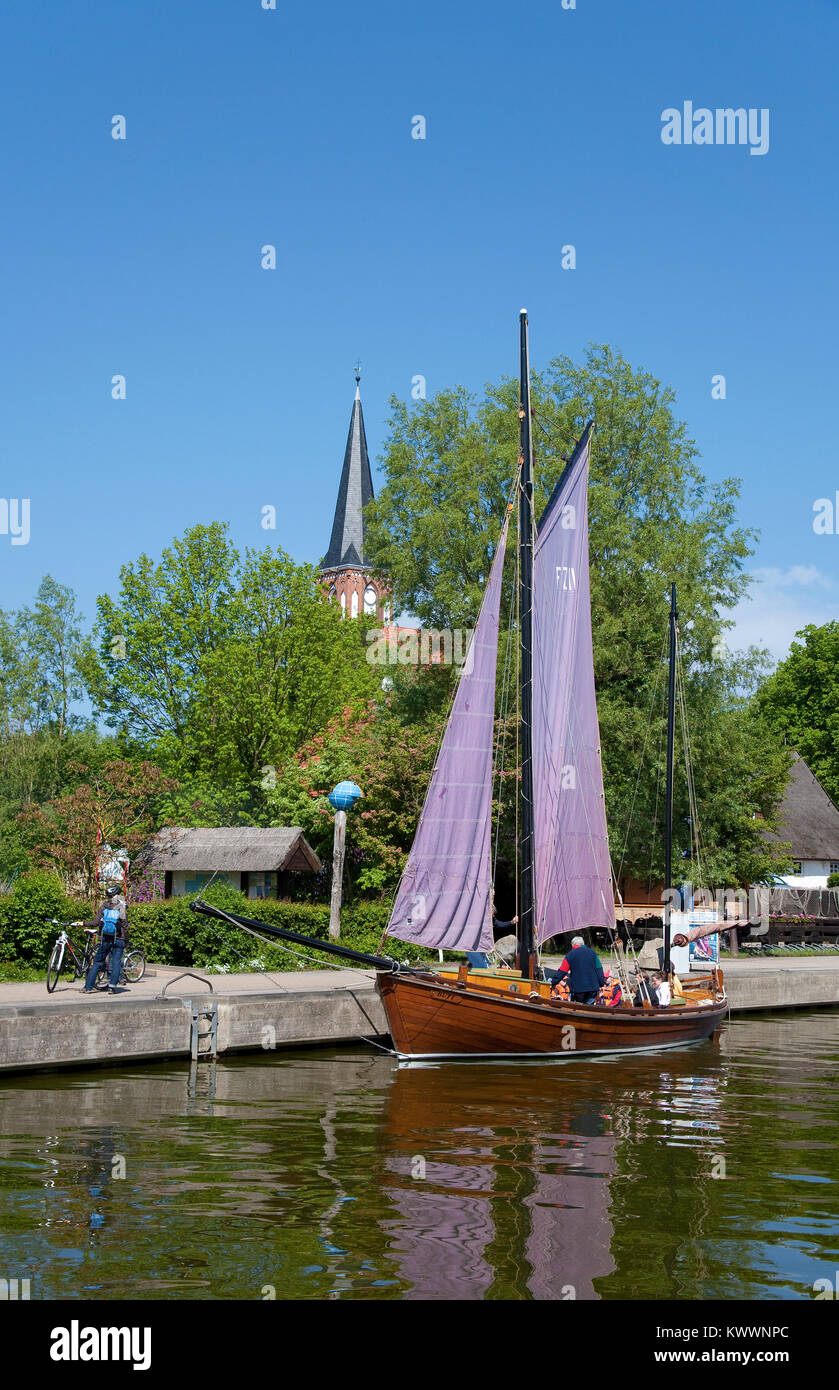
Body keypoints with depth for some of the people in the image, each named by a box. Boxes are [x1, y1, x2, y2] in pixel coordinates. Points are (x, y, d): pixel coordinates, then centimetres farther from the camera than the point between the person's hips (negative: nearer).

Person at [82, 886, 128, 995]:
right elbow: (125, 927, -4)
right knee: (116, 963, 4)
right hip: (118, 940, -2)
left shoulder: (103, 907, 1)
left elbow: (96, 923, -5)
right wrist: (125, 941, 4)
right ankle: (112, 986, -7)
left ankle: (88, 987, 9)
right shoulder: (121, 909, -4)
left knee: (97, 962, 10)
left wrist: (83, 923, 9)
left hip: (104, 940, 2)